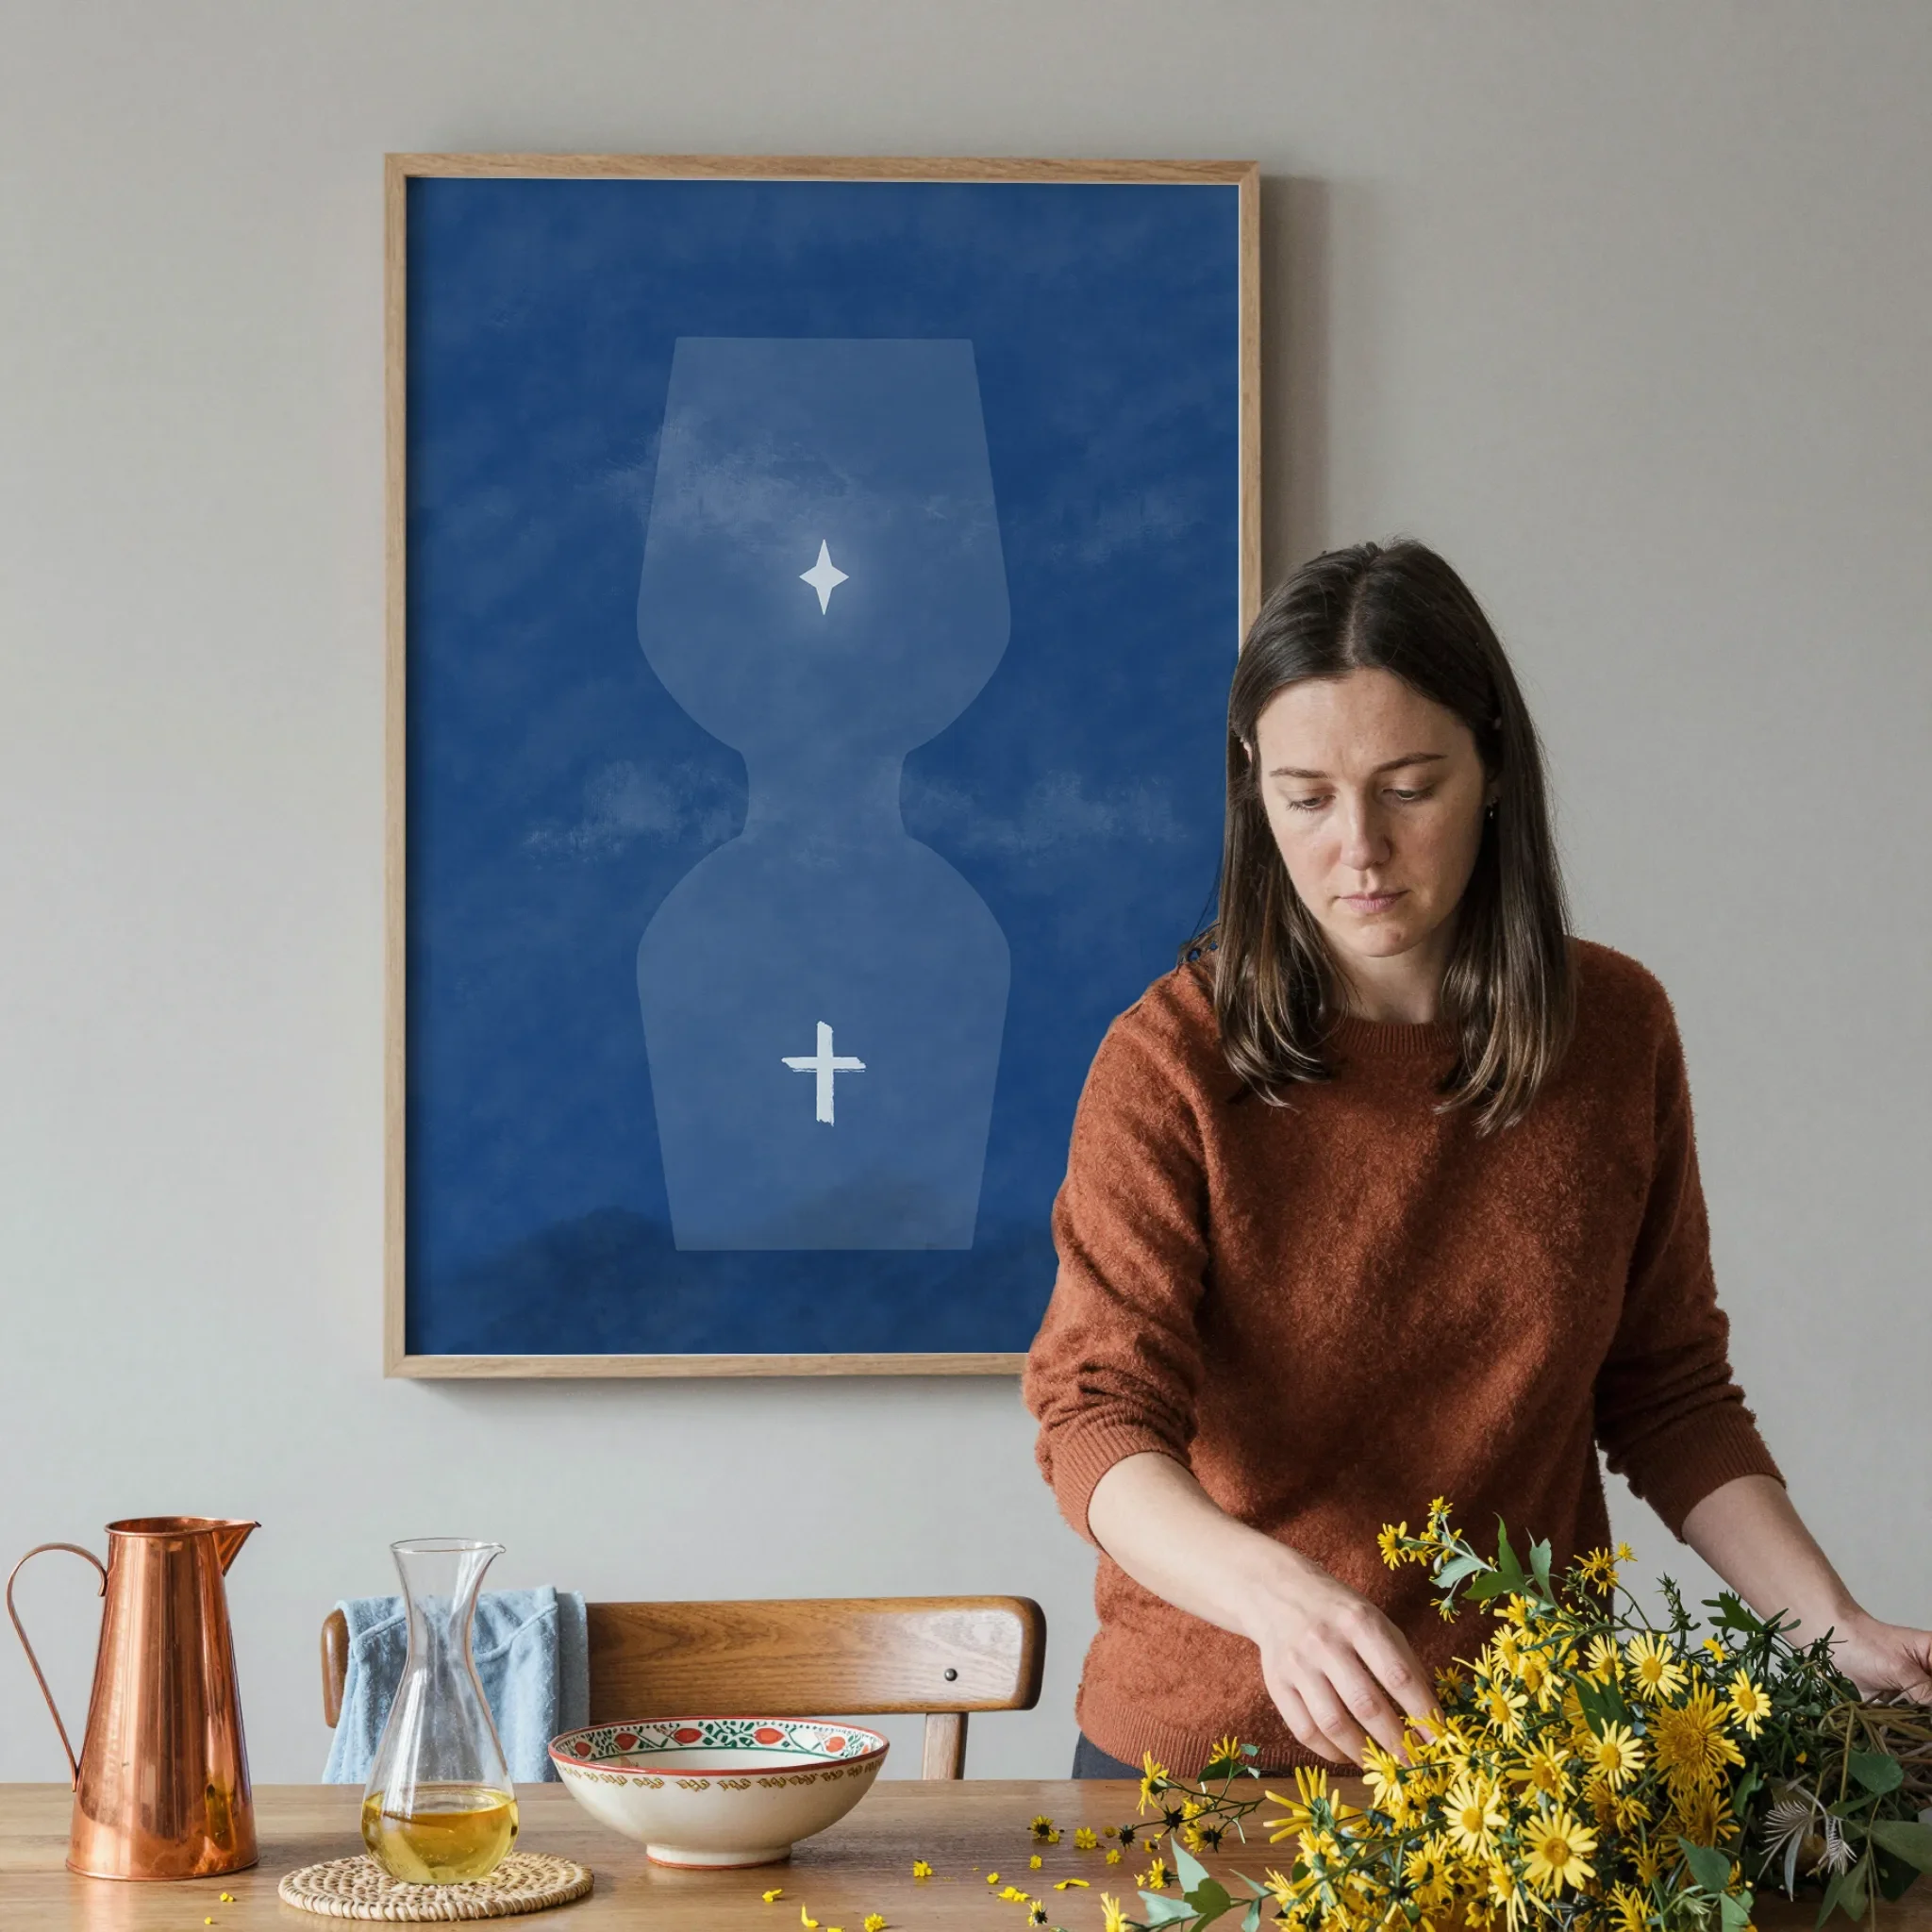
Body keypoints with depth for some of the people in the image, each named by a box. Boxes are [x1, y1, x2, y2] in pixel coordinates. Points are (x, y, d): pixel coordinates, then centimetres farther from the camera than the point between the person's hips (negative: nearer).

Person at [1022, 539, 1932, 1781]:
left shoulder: (1618, 1030, -3)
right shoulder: (1170, 1063, -13)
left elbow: (1669, 1392, 5)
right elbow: (1098, 1417, -21)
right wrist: (1282, 1593, -40)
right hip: (1206, 1735, -2)